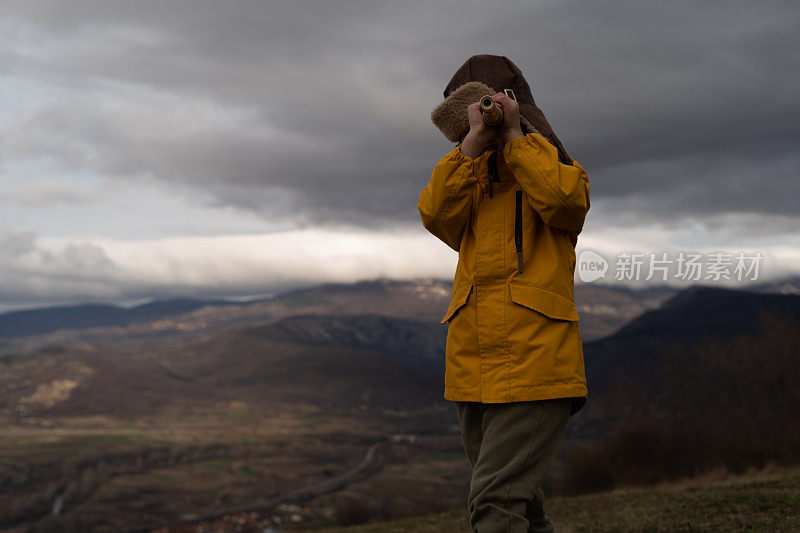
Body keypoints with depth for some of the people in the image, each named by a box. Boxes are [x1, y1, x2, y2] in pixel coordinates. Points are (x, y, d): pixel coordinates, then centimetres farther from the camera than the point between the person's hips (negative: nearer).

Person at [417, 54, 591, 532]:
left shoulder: (552, 169, 8)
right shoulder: (470, 180, 21)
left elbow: (565, 199, -18)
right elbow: (436, 213, -2)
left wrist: (514, 134, -10)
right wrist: (473, 141, -9)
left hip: (534, 366, -6)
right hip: (473, 369, 6)